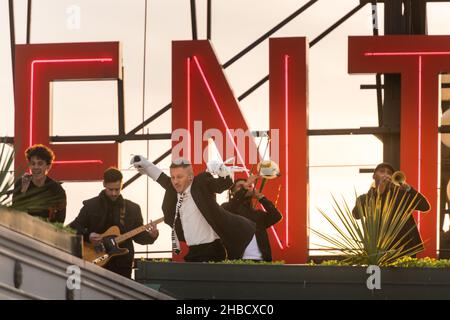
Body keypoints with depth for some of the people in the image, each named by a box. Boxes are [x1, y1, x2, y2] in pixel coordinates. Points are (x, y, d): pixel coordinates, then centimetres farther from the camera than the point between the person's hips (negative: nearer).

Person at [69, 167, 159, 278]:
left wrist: (151, 236, -10)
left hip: (122, 265, 2)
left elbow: (138, 235, 10)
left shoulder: (132, 208, 7)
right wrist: (87, 236, -14)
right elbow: (73, 228, 5)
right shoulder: (91, 206, 2)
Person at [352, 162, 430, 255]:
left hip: (405, 246, 0)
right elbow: (357, 214, -11)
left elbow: (425, 206, 1)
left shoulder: (401, 193, 13)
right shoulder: (364, 198, 12)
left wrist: (408, 188, -14)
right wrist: (378, 192, -16)